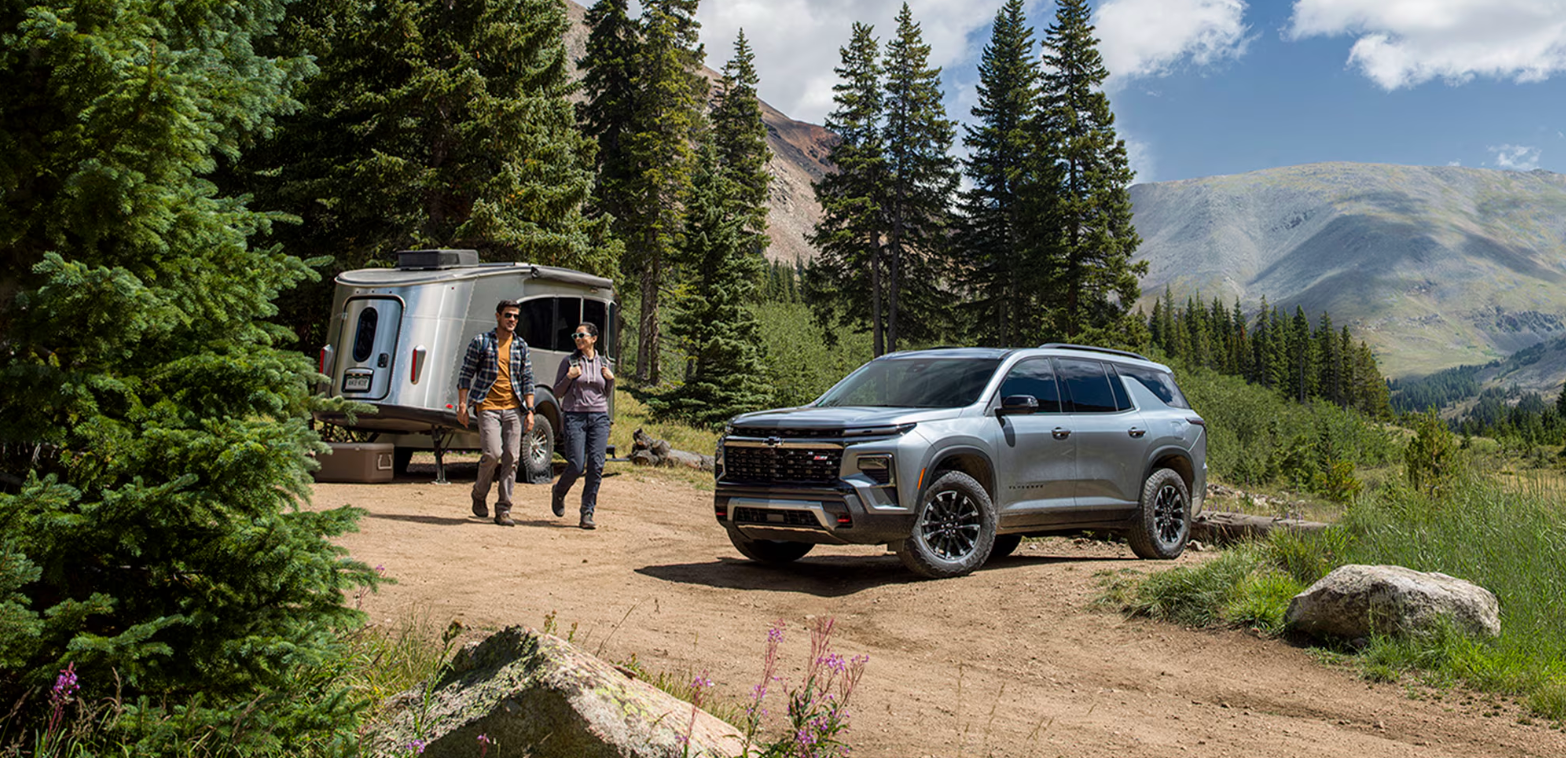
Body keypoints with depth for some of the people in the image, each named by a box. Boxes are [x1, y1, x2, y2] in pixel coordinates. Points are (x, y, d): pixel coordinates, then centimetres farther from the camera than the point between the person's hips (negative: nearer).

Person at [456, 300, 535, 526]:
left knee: (512, 458, -2)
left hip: (513, 408, 3)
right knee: (492, 453, -15)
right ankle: (479, 494, 13)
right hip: (488, 406, -3)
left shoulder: (521, 346, 12)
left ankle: (503, 510, 6)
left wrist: (530, 410, 4)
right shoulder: (481, 342, 3)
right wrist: (462, 405, -4)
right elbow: (465, 375, 3)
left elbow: (527, 380, 12)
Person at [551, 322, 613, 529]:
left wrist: (611, 380, 2)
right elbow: (557, 393, 5)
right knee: (576, 466, -8)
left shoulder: (603, 363, 11)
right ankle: (559, 492, 25)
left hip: (599, 418, 3)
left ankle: (587, 514, 0)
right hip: (575, 416, -2)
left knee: (596, 466, -7)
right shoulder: (569, 362, 3)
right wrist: (569, 378, -10)